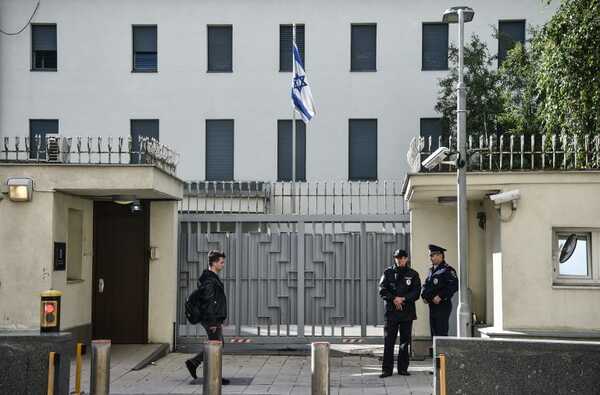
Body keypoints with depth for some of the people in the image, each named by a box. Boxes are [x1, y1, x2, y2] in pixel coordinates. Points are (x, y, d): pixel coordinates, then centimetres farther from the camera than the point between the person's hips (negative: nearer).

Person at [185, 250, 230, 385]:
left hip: (215, 319, 10)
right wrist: (213, 322, -22)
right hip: (211, 319, -10)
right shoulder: (209, 280, -17)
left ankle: (193, 363, 19)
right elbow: (208, 302, -22)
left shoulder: (213, 278, 16)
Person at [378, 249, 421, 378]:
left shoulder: (413, 274, 8)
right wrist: (394, 299, -15)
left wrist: (403, 299, -14)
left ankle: (403, 368, 13)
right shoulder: (388, 272, 7)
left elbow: (416, 292, -1)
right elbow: (382, 290, 0)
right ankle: (387, 369, -1)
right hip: (391, 312, -1)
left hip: (407, 312, 1)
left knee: (405, 341, 5)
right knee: (388, 341, -4)